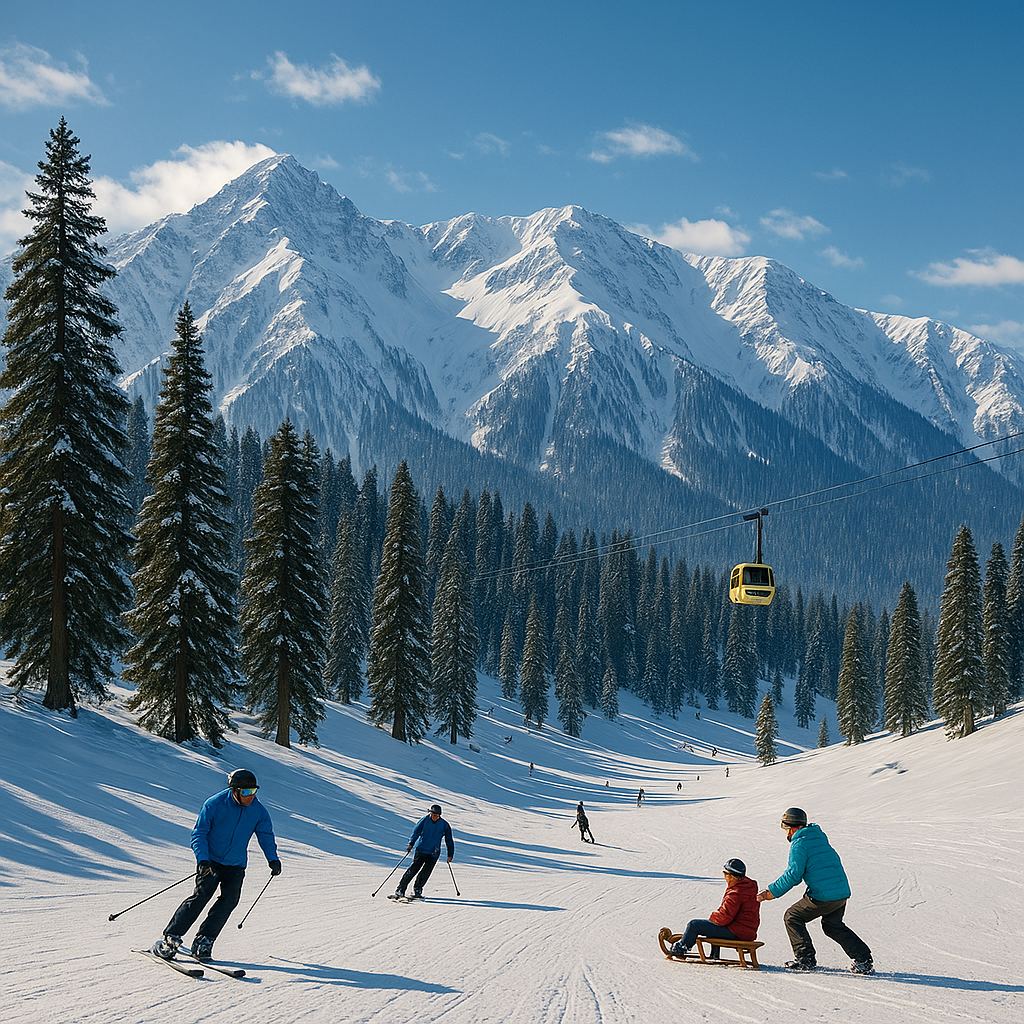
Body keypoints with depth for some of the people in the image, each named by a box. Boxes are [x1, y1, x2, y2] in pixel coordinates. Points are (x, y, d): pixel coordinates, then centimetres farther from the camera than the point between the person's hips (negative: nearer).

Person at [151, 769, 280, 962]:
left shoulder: (258, 811, -5)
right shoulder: (214, 805, -15)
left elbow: (266, 836, 9)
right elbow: (198, 834, -11)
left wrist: (273, 859, -4)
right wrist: (202, 859, -24)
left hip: (235, 865, 3)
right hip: (210, 861, -3)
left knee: (230, 899, -16)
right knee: (202, 895, -19)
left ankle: (204, 941, -7)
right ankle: (170, 938, -14)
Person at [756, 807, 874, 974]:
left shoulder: (799, 844, -8)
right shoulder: (819, 837, 18)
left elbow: (794, 874, -17)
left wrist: (772, 892, -11)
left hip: (822, 896, -8)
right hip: (842, 893, 8)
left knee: (792, 917, 10)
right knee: (833, 925, 27)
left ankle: (805, 959, 7)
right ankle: (863, 960, 21)